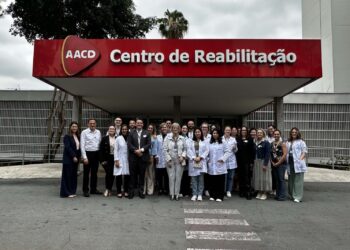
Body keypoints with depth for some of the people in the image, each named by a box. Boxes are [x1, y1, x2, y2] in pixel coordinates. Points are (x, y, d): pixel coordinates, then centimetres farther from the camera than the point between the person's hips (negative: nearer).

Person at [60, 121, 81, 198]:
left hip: (75, 159, 7)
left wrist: (78, 157, 4)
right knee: (68, 175, -1)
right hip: (68, 159, -7)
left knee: (74, 175, 10)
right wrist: (73, 156, -18)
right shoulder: (67, 136, -7)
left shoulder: (77, 136, 13)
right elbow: (68, 148, -15)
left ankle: (72, 191, 18)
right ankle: (66, 192, 8)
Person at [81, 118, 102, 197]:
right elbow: (82, 145, -9)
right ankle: (85, 190, 16)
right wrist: (84, 157, -13)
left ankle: (93, 189, 26)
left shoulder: (98, 132, 7)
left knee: (94, 173, 13)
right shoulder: (84, 132, -6)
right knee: (86, 173, 5)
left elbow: (100, 143, 9)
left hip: (96, 153, 4)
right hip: (88, 153, -4)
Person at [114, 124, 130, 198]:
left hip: (127, 159, 2)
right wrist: (116, 160, -7)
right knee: (119, 175, -3)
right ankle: (119, 192, 10)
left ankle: (126, 191, 15)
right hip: (120, 159, -2)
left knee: (127, 175, 2)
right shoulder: (118, 138, -1)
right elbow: (115, 150, -1)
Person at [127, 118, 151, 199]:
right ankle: (131, 191, 11)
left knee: (142, 174, 5)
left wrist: (141, 150, -13)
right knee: (133, 174, 4)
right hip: (133, 157, 0)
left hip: (143, 157, 0)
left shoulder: (147, 133, 9)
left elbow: (149, 144, 0)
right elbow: (129, 144, -1)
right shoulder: (131, 132, 8)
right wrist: (136, 150, -13)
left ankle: (141, 191, 14)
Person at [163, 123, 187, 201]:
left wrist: (183, 156, -8)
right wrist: (169, 160, -8)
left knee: (178, 177, 3)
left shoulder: (182, 138, 4)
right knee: (171, 177, -1)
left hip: (180, 161, 1)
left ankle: (177, 193, 12)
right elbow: (165, 150, -2)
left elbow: (185, 149, 8)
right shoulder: (167, 138, 0)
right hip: (170, 161, -1)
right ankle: (172, 194, 9)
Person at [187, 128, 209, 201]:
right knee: (194, 178, 1)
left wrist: (200, 157, -9)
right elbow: (189, 150, 2)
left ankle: (200, 194, 4)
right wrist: (194, 158, -10)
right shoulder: (191, 141, 11)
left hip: (201, 162, -1)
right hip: (193, 161, 1)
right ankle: (194, 194, 7)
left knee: (201, 178, -2)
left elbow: (207, 150, 1)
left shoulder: (204, 142, 9)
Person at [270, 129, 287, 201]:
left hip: (281, 164, -5)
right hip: (274, 164, 5)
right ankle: (277, 195, 18)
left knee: (281, 179, -6)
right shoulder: (271, 144, 10)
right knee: (276, 180, 10)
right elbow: (270, 154, 12)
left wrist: (278, 163, -12)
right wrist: (272, 162, 1)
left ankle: (282, 196, -2)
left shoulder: (282, 144, -5)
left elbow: (285, 154, -12)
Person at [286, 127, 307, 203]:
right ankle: (292, 195, 23)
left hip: (298, 163, -6)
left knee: (298, 180, -5)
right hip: (290, 163, 6)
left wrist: (300, 159, -15)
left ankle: (298, 197, -1)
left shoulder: (301, 142, 2)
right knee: (291, 180, 12)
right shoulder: (288, 142, 18)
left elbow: (304, 151, -4)